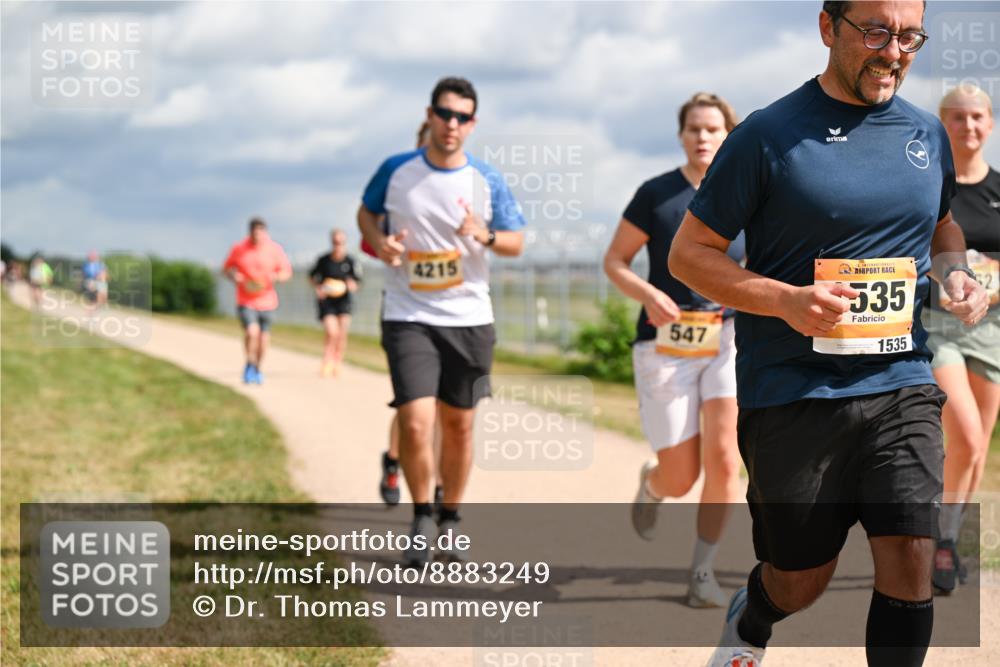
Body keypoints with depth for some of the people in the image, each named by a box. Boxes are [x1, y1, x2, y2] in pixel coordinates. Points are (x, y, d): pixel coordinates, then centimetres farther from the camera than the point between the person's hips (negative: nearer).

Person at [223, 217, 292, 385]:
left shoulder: (275, 249, -3)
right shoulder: (238, 249, -3)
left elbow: (286, 272, 4)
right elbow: (227, 268, 10)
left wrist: (277, 277, -18)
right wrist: (233, 275, -12)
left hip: (266, 301, 2)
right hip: (245, 301, -2)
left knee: (263, 338, 9)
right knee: (251, 332, -21)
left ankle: (257, 370, 33)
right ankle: (249, 365, 3)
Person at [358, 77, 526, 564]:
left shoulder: (487, 181, 0)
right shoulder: (396, 171, -1)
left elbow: (516, 243, 6)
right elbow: (366, 212, 15)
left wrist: (485, 236, -16)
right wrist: (378, 241, -6)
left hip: (469, 319, 2)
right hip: (408, 318, -2)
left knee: (458, 424, 11)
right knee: (416, 424, -14)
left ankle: (451, 520, 29)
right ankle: (421, 519, 7)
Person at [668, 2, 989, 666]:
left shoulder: (927, 133, 8)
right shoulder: (768, 135, -7)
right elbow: (688, 252, -4)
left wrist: (955, 273, 3)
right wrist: (786, 301, -19)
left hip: (901, 385, 3)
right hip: (793, 391, -3)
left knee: (911, 562, -9)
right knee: (802, 581, 9)